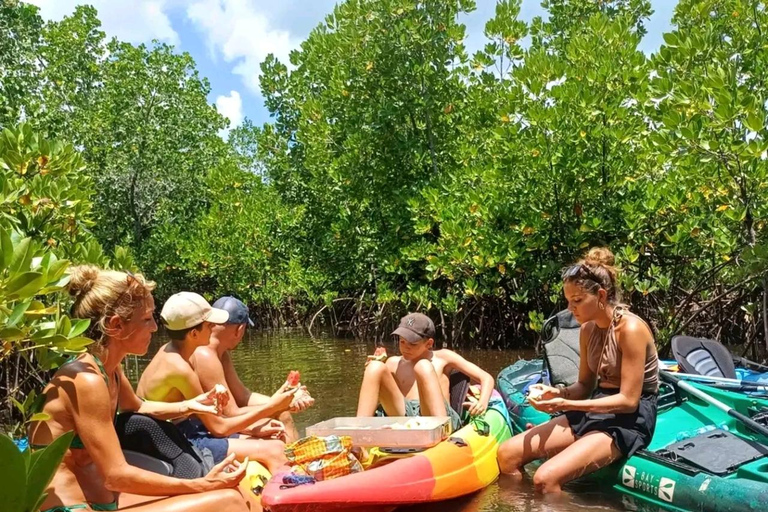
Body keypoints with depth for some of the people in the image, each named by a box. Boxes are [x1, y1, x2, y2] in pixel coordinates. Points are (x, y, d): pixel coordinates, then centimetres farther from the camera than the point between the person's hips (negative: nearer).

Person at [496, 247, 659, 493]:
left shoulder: (630, 329, -18)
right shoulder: (588, 330, 6)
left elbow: (629, 400, -19)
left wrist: (567, 405, -24)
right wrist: (558, 393, -9)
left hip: (629, 420, -8)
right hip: (595, 411, 8)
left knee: (545, 478, -27)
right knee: (507, 453, -4)